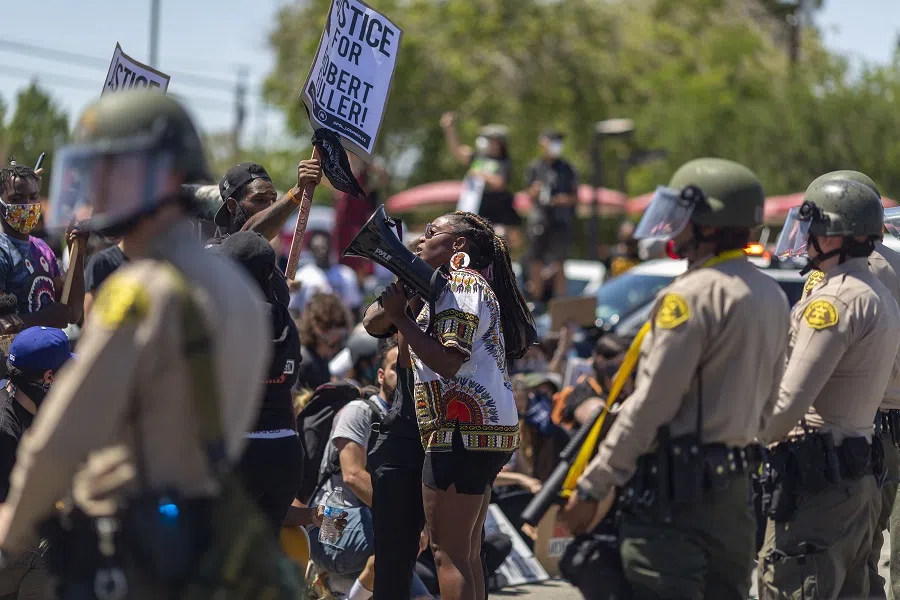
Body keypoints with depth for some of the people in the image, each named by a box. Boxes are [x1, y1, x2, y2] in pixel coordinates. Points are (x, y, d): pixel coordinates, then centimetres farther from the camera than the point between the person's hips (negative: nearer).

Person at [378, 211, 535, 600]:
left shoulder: (461, 284, -8)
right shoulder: (472, 286, 25)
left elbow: (447, 361, -20)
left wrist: (399, 316, -15)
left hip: (464, 433, -11)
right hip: (484, 432, 11)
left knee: (448, 553, -12)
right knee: (467, 555, 12)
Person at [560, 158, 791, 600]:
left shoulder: (694, 295, -16)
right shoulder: (772, 297, 12)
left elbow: (649, 404, -17)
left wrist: (593, 487, -12)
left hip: (674, 489, -9)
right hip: (735, 485, 9)